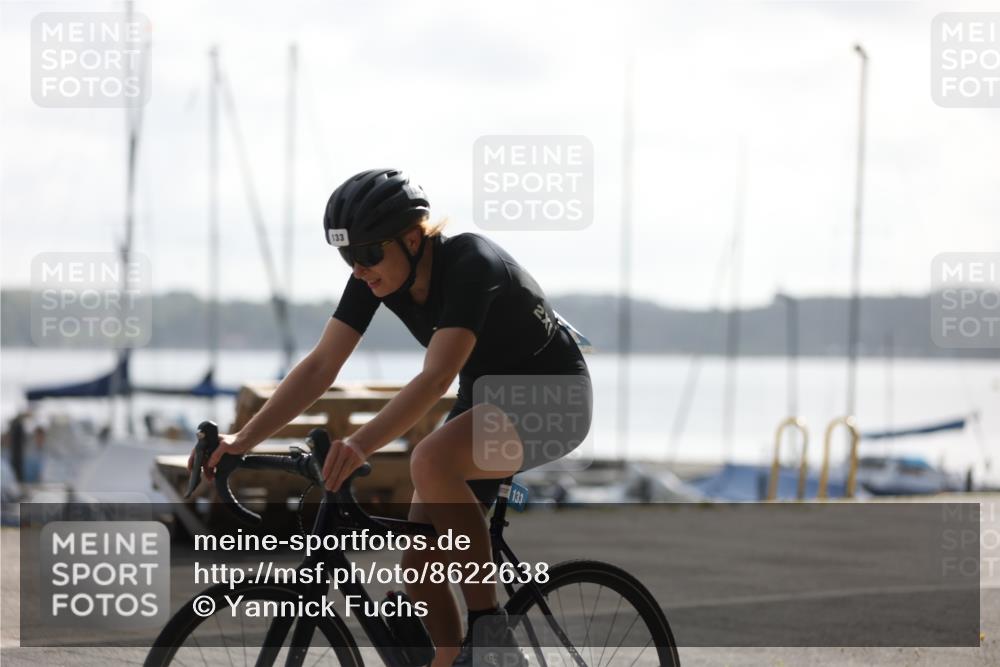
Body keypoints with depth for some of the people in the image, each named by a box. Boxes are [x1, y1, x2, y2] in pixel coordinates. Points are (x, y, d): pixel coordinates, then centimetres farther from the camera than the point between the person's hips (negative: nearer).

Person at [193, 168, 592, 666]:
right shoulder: (377, 276, -9)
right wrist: (242, 440, -20)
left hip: (553, 401, -8)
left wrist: (362, 443, -50)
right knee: (420, 565, -3)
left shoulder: (470, 264, -29)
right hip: (486, 400, 8)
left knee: (430, 461, -35)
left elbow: (436, 378, -38)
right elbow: (320, 367, -10)